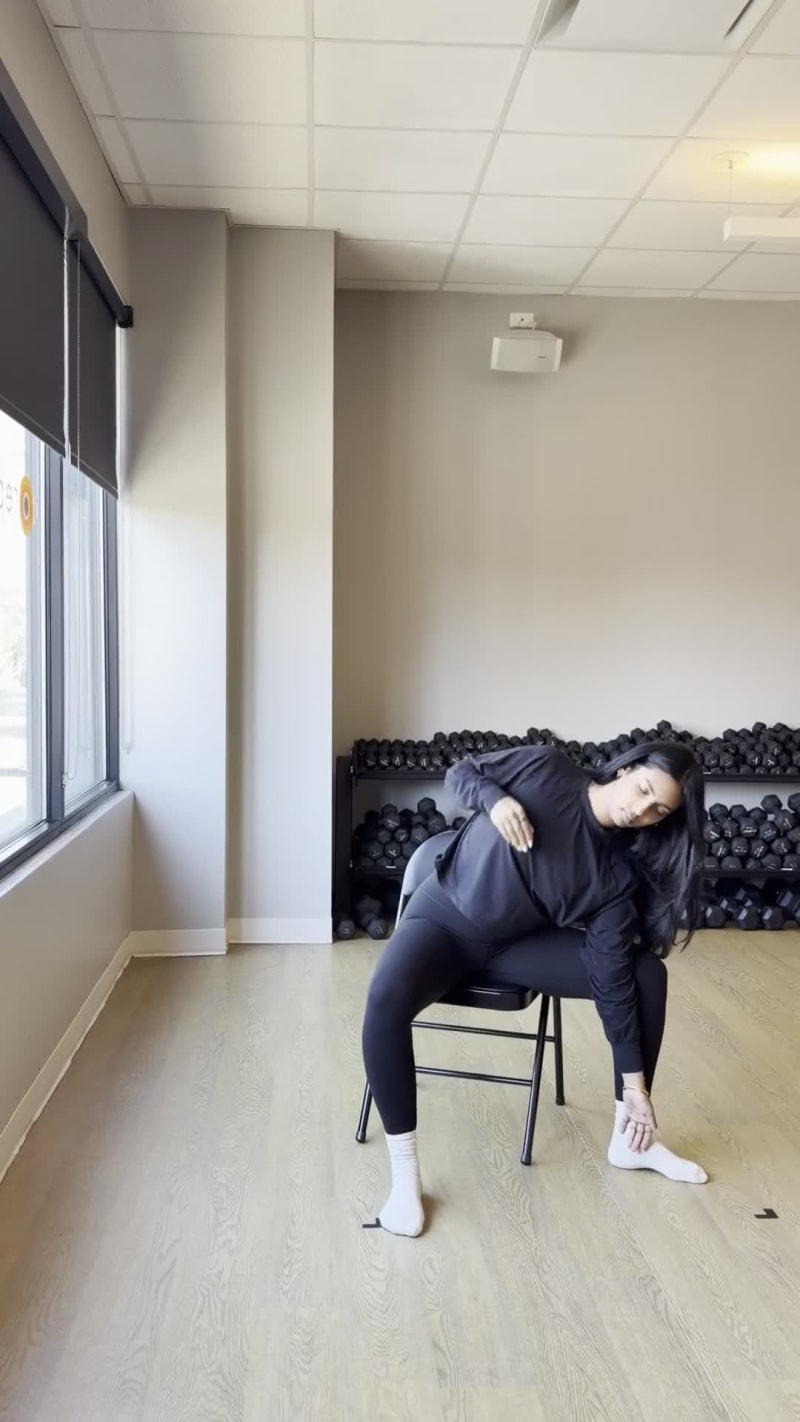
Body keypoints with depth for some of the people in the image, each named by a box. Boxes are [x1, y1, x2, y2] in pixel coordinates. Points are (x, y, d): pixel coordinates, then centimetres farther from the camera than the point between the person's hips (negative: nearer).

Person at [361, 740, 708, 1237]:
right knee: (387, 1000, -35)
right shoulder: (545, 768, -20)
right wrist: (496, 800, -30)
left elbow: (612, 979, -11)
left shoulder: (618, 874, -14)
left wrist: (635, 1085, -11)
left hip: (518, 942, 4)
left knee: (647, 974, -8)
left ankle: (630, 1140, 7)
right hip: (444, 918, -3)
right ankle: (405, 1175, -21)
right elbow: (461, 772, -6)